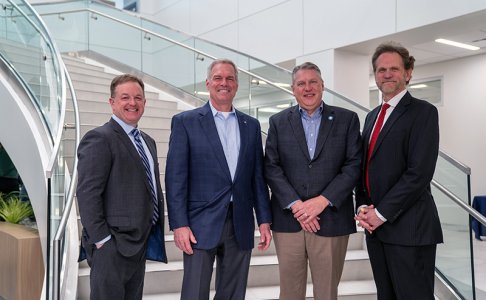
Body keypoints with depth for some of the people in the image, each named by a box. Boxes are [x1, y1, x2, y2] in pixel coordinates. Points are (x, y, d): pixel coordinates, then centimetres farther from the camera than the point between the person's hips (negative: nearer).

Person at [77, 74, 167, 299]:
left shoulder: (147, 141, 16)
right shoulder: (99, 139, -11)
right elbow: (87, 194, -17)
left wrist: (155, 234, 14)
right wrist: (102, 240, -18)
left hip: (139, 244, 8)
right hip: (112, 247, -8)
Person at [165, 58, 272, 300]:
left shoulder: (251, 125, 11)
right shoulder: (185, 122, 0)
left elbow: (258, 176, 11)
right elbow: (176, 177, -5)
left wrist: (264, 220, 6)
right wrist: (179, 224, -12)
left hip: (240, 225, 4)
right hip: (201, 225, -3)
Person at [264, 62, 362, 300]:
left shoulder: (347, 119, 5)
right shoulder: (278, 122, 8)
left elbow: (354, 165, -2)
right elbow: (271, 168, 1)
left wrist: (323, 201, -12)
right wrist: (296, 205, -10)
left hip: (331, 219, -1)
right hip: (288, 219, 1)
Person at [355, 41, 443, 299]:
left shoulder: (423, 112, -7)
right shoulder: (372, 116, 16)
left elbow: (419, 172, -17)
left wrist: (381, 213, -15)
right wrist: (362, 207, -1)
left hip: (409, 228, -7)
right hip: (375, 225, 7)